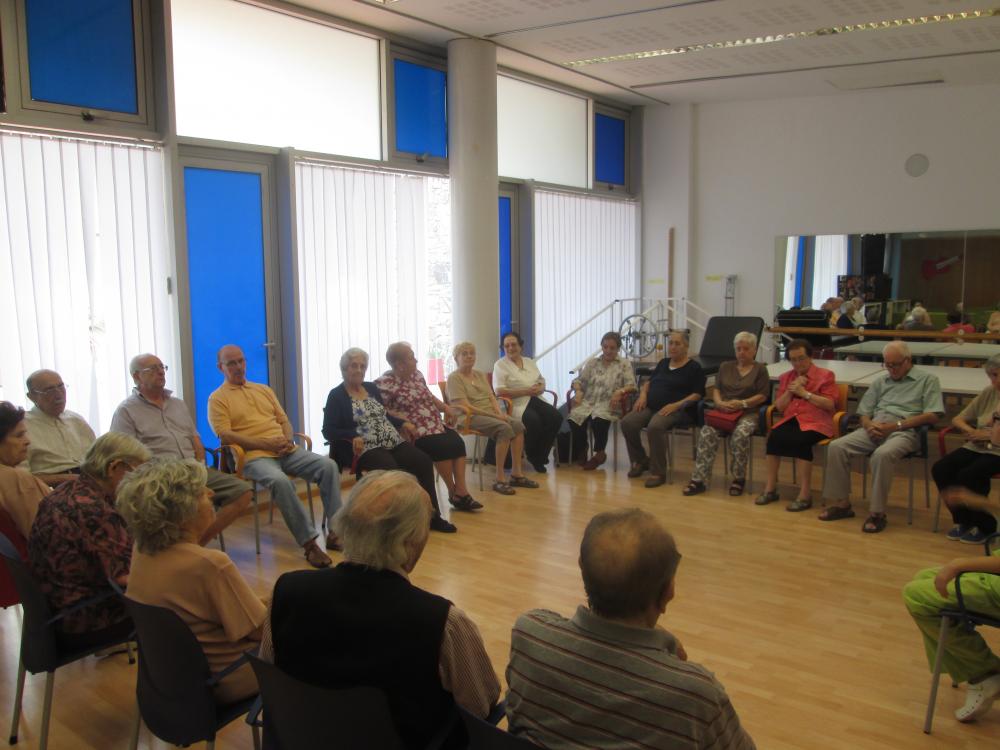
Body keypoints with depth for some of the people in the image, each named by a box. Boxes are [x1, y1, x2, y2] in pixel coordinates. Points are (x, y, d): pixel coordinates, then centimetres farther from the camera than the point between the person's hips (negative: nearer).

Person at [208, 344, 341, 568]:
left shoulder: (264, 389, 24)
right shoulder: (218, 398, 5)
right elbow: (225, 435, -7)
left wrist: (288, 440, -1)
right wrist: (266, 444, -14)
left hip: (286, 451, 6)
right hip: (254, 457, -6)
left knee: (328, 466, -17)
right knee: (280, 481, -37)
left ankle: (336, 531, -14)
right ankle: (309, 543, -30)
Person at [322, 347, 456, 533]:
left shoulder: (372, 388, 19)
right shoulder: (336, 396, 1)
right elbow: (328, 430, -7)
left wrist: (403, 423, 10)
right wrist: (353, 436, -24)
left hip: (393, 443, 6)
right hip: (365, 448, -6)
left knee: (423, 461, -16)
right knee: (391, 469, -34)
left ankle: (432, 516, -12)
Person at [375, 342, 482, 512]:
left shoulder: (416, 374, 13)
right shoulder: (384, 383, -11)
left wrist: (446, 408, 7)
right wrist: (402, 419, -24)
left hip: (435, 426, 7)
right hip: (414, 431, -7)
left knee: (458, 442, -16)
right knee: (443, 446, -27)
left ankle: (461, 491, -14)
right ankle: (453, 493, -7)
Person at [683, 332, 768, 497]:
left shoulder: (760, 369, 9)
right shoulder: (725, 367, 22)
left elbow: (763, 396, 0)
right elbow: (716, 389, 16)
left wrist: (742, 403, -14)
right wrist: (719, 403, -6)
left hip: (748, 413, -3)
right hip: (723, 412, 3)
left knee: (740, 435, -35)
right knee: (706, 432, -27)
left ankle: (739, 479, -15)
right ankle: (699, 479, -28)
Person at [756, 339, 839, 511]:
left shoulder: (825, 375, 6)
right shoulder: (786, 377, 20)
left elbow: (830, 404, -6)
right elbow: (779, 407, 15)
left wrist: (804, 393, -9)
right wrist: (790, 391, -1)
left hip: (816, 423, -4)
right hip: (790, 420, 4)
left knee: (800, 440, -35)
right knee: (773, 436, -28)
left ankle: (805, 495, -28)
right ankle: (770, 489, -19)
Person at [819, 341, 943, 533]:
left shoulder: (927, 380, 10)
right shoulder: (880, 382, 25)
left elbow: (931, 416, -3)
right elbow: (864, 413, 22)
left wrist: (895, 425, -12)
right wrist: (869, 425, -4)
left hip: (904, 431, -5)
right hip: (875, 429, 5)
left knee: (882, 454, -37)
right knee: (836, 447, -18)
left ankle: (877, 513, -26)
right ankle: (840, 503, -9)